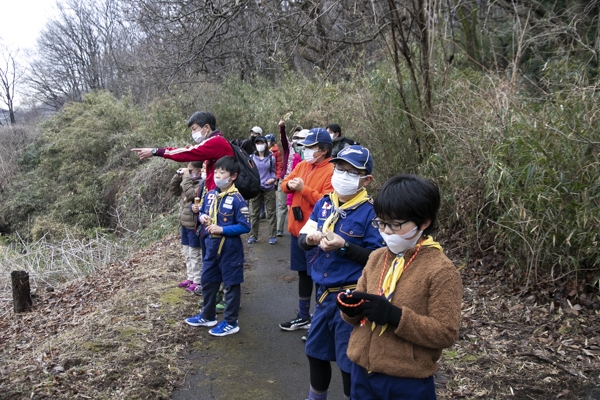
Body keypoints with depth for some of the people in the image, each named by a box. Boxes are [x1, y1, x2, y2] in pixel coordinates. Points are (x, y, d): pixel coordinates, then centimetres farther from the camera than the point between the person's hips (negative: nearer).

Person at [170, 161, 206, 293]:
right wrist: (178, 176, 1)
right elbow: (174, 190, 15)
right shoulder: (188, 182, 10)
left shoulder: (201, 184, -17)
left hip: (194, 225, -9)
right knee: (187, 252, 17)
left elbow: (190, 193, -30)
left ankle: (197, 281, 10)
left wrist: (186, 176, -22)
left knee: (195, 253, 0)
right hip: (185, 224, 9)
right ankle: (191, 278, 29)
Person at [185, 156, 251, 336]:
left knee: (231, 284, 6)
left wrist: (222, 229, -22)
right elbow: (202, 212, 18)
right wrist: (202, 217, -5)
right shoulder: (210, 195, 3)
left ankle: (231, 323, 19)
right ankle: (208, 316, 37)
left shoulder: (237, 199, -18)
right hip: (211, 246, 7)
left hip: (229, 248, -7)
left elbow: (245, 226, -19)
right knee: (207, 281, 19)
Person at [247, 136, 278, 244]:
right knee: (254, 213, 8)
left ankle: (272, 236, 10)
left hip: (269, 188, -1)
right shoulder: (252, 158, 1)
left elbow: (273, 171, 9)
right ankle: (253, 235, 18)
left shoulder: (271, 158, 0)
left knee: (271, 212, 3)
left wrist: (273, 178, -9)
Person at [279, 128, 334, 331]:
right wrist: (290, 184, -8)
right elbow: (284, 184, 14)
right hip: (297, 229, 8)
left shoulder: (331, 171, -15)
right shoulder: (302, 166, 9)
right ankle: (303, 316, 34)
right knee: (303, 273, 19)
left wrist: (304, 188, -23)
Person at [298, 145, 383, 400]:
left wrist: (344, 246, -26)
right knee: (316, 352, 23)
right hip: (323, 292, 7)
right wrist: (310, 238, -15)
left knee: (349, 361, 7)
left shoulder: (370, 211, -15)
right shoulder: (324, 204, 4)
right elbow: (302, 240, 7)